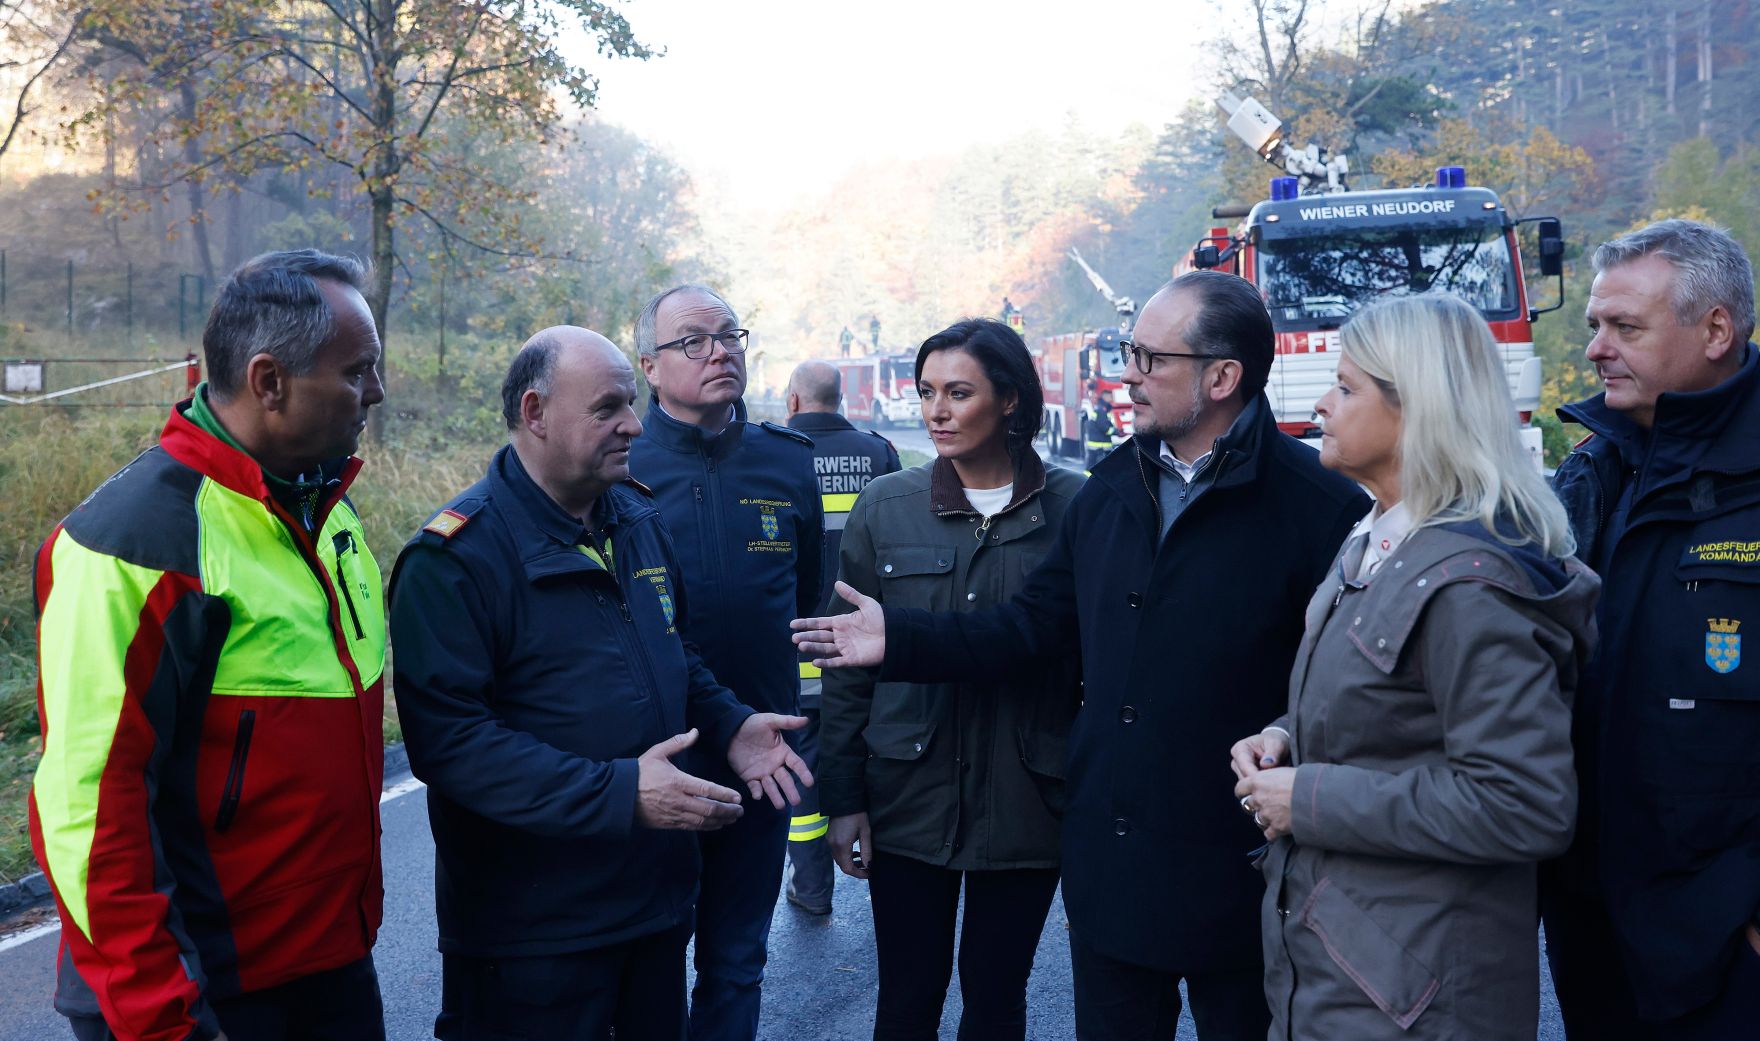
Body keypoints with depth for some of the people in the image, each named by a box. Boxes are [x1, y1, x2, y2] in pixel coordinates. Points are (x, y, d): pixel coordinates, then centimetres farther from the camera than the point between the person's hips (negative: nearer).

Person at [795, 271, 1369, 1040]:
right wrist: (902, 639, 3)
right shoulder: (1113, 486, 5)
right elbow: (1035, 626, 9)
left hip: (1236, 877, -5)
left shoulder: (1317, 507, -15)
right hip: (1107, 861, 5)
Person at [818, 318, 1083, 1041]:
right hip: (909, 801, 1)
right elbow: (848, 665, 3)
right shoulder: (885, 507, 0)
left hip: (1024, 808, -1)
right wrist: (843, 797, 0)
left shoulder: (1074, 508, -5)